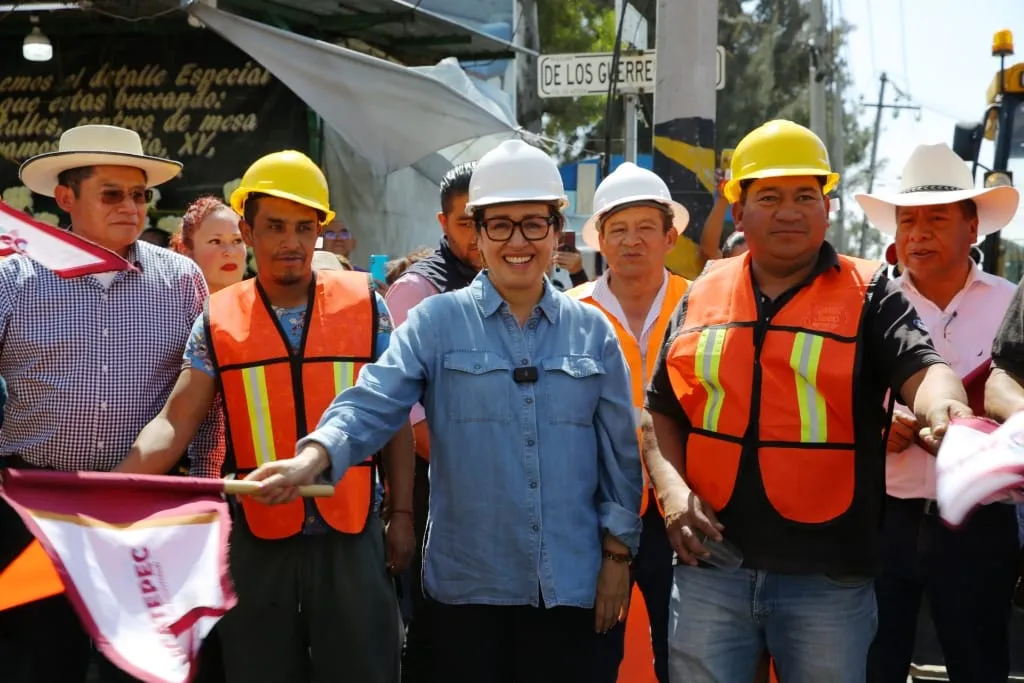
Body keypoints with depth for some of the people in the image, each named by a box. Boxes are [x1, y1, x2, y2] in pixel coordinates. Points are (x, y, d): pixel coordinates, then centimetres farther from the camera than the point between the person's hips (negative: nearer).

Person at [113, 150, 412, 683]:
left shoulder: (365, 305, 0)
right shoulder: (217, 322, 1)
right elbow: (174, 424, -6)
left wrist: (402, 514, 3)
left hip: (351, 533, 0)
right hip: (259, 538, 1)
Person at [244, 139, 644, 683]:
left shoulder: (591, 331, 7)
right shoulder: (436, 323, 0)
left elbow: (619, 451, 9)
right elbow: (375, 402, -13)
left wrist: (618, 554, 5)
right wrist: (313, 458, -31)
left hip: (568, 584, 2)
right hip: (466, 583, -1)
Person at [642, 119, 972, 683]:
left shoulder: (868, 295, 1)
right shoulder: (701, 296, 9)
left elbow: (922, 369, -15)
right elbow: (661, 409, 14)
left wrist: (945, 410, -38)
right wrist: (672, 489, -3)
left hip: (828, 574, -2)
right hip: (710, 564, 2)